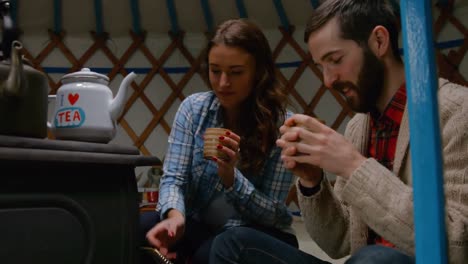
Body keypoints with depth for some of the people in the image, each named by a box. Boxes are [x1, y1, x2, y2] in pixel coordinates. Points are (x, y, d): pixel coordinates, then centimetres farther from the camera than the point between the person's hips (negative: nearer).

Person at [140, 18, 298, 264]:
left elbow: (272, 213, -14)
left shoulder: (283, 124, -14)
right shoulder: (194, 107, -6)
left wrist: (230, 177, -31)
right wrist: (175, 215, -33)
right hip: (200, 225, 3)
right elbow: (173, 177, -11)